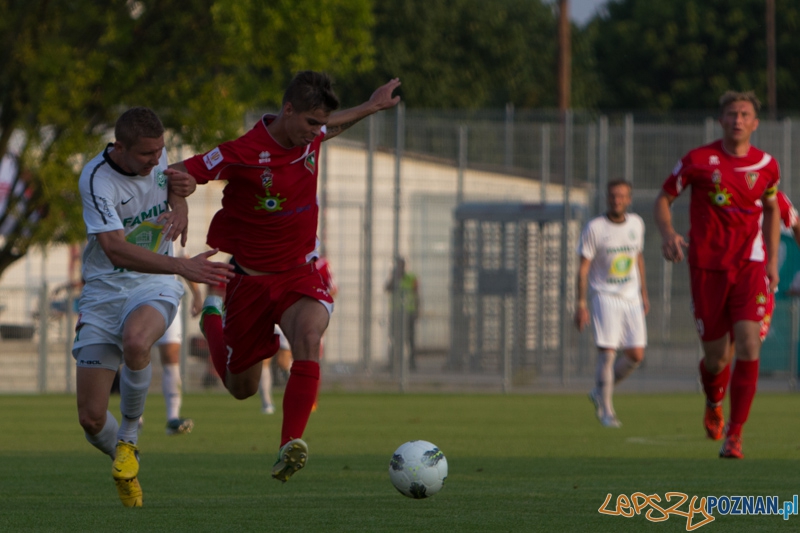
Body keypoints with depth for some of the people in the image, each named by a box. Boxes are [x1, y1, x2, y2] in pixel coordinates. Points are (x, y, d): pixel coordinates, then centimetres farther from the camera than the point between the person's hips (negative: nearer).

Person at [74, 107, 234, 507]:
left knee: (135, 342, -36)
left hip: (153, 285, 2)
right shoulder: (96, 180, -19)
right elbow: (116, 250, -29)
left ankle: (130, 433, -11)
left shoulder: (158, 159, -2)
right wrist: (183, 266, -37)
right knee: (91, 418, -6)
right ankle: (124, 463, 28)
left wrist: (179, 203, -4)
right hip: (104, 290, -2)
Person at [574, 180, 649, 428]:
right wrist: (580, 303, -12)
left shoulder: (636, 224, 7)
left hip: (631, 298, 5)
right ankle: (606, 410, 0)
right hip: (605, 296, -5)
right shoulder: (594, 228, -8)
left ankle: (600, 392, 22)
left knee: (636, 355, 0)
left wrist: (644, 293, 19)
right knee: (607, 352, -11)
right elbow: (583, 267, -7)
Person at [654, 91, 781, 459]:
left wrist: (772, 260, 14)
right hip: (707, 266, -1)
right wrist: (667, 232, -16)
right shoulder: (699, 160, -4)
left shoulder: (766, 166, 4)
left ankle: (734, 435, -12)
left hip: (750, 266, 1)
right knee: (716, 356, 2)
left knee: (749, 344, -18)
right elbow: (664, 198, 5)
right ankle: (714, 405, 39)